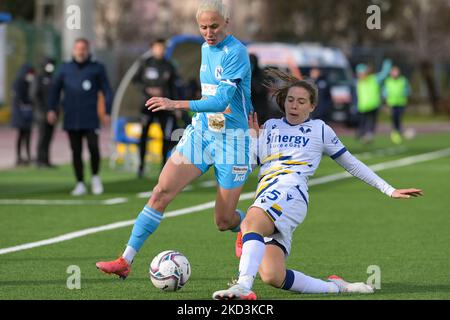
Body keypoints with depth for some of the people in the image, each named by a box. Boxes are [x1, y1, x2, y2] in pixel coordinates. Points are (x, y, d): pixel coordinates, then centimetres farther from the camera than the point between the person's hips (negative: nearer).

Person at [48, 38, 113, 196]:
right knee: (76, 151, 4)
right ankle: (80, 184, 12)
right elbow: (56, 89, 15)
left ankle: (95, 177, 11)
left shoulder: (97, 68, 5)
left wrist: (107, 112, -1)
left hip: (90, 118, -2)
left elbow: (106, 90, 6)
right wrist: (52, 109, 6)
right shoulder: (65, 68, 10)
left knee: (93, 147, -12)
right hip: (71, 118, 2)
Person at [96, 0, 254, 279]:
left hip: (232, 140, -6)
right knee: (162, 191, -12)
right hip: (200, 131, 6)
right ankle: (126, 261, -14)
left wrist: (177, 104, -33)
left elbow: (221, 100, -27)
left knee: (225, 221, 1)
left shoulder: (236, 52, -17)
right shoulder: (206, 49, 8)